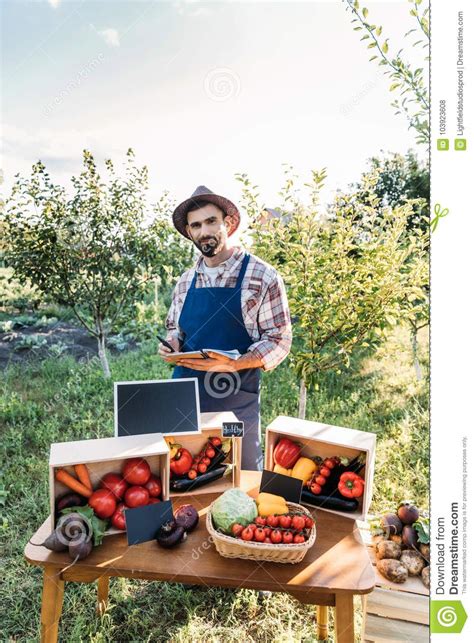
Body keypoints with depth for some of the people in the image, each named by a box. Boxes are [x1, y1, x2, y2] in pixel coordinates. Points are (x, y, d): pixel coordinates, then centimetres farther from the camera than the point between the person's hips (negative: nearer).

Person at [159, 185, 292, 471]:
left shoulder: (263, 276, -8)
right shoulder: (186, 280, 8)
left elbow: (279, 340, -8)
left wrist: (233, 364, -21)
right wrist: (172, 345, -2)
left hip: (235, 399, -4)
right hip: (185, 395, 4)